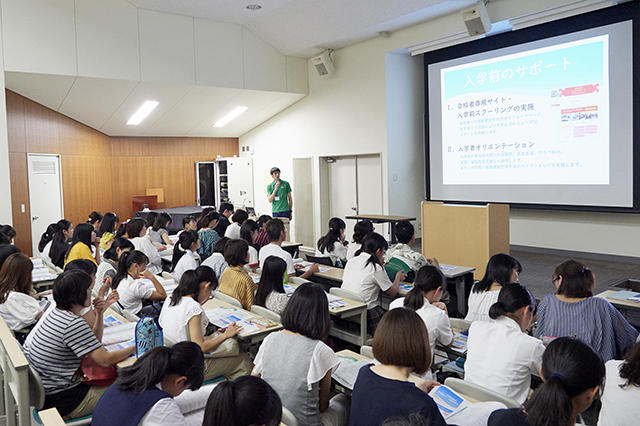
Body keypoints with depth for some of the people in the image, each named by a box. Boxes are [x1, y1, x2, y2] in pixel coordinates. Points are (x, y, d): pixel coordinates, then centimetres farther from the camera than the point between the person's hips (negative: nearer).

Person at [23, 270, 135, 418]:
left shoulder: (56, 313, 4)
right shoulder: (74, 323, -25)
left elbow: (93, 342, 14)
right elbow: (105, 360, -24)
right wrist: (135, 347, -11)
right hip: (61, 402, -9)